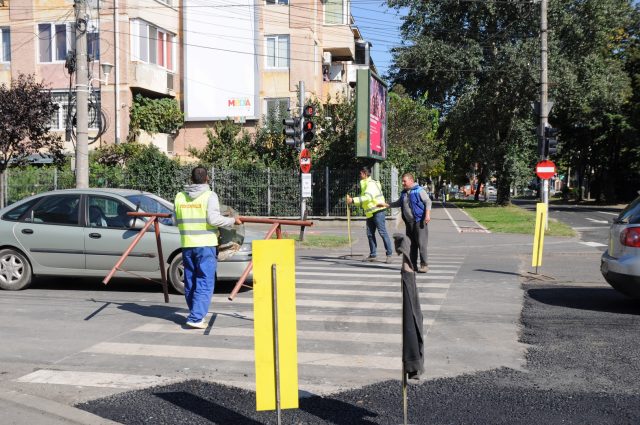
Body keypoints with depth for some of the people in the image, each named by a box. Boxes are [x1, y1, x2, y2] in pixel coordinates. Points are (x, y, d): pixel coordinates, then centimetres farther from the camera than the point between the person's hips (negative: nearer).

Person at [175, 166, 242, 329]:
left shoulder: (180, 196, 8)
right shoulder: (209, 196, -7)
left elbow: (177, 221, 13)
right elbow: (214, 219, -15)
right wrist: (232, 221, -2)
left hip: (187, 245, 5)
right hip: (206, 244, -5)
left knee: (190, 282, 14)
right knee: (205, 283, -2)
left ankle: (196, 314, 24)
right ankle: (196, 317, -10)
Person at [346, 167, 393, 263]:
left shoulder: (371, 184, -13)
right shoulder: (364, 184, 19)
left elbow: (368, 197, -29)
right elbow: (363, 200, 20)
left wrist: (353, 200, -31)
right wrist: (352, 200, 5)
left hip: (378, 211, -10)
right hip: (370, 213, 10)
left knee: (383, 232, -8)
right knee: (370, 234, 8)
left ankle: (389, 254, -5)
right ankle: (372, 255, 14)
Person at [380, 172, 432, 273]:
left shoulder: (419, 190, -6)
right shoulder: (404, 193, 16)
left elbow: (428, 202, -11)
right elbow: (398, 203, 29)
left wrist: (427, 214, -21)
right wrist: (386, 205, 23)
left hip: (419, 221, -8)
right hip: (409, 222, 8)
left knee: (421, 243, -7)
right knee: (411, 244, 10)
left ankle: (424, 265, -3)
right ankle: (413, 265, 16)